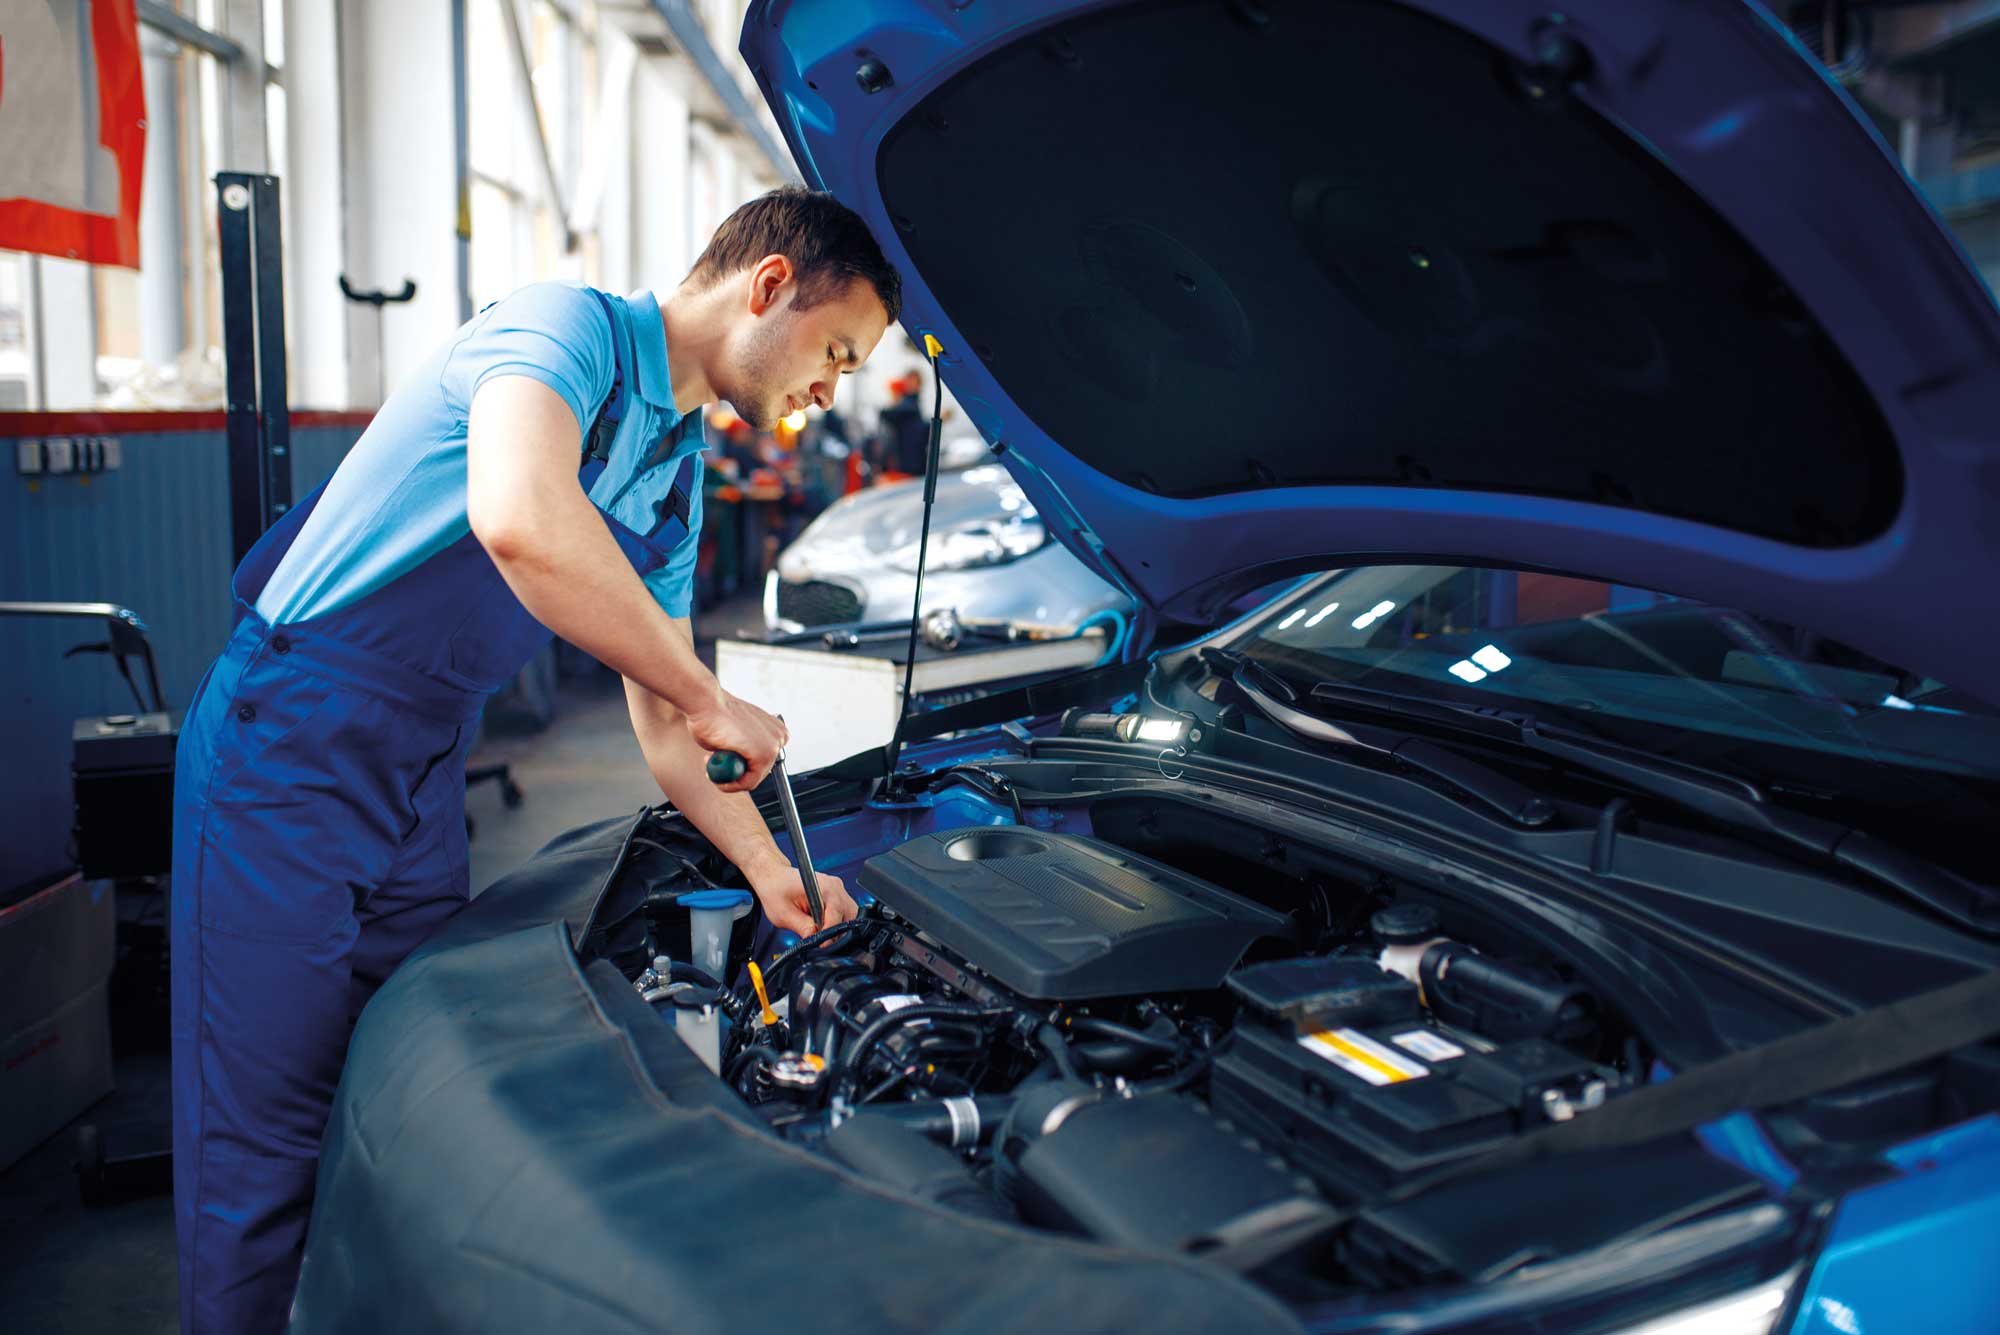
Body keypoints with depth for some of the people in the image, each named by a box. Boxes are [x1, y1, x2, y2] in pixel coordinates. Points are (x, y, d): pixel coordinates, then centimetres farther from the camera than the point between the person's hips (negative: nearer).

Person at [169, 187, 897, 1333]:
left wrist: (772, 872, 14)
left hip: (424, 771, 8)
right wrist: (711, 701, -26)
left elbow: (660, 715, 18)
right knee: (265, 1134, -1)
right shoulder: (571, 325, -15)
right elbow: (518, 521, -38)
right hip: (288, 751, -8)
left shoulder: (681, 470, 12)